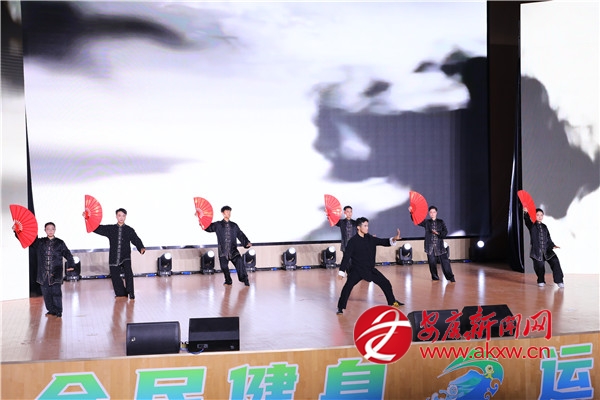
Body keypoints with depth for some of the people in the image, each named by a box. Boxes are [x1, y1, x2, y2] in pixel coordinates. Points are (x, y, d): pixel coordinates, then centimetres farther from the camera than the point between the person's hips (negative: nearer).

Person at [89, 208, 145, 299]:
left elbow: (136, 240, 1)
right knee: (115, 276, 4)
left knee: (128, 272, -24)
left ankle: (131, 292, -15)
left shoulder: (129, 230, 6)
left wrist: (141, 248, -19)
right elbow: (97, 228, 6)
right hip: (114, 258, 2)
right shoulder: (110, 229, 9)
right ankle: (121, 293, 24)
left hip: (125, 257, -2)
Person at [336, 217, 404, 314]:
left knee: (386, 283, 11)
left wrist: (393, 239, -18)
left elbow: (383, 242, 3)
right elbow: (346, 256, -15)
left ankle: (392, 302, 32)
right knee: (348, 286, -24)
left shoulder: (370, 238, 2)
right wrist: (342, 271, -20)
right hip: (357, 270, -6)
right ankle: (340, 307, -12)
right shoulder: (353, 241, -13)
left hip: (370, 269, 6)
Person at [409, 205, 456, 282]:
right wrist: (411, 213, -17)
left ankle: (450, 277, -1)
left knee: (445, 261, -5)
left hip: (439, 245, -1)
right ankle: (435, 277, 13)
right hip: (430, 246, 1)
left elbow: (445, 232, 4)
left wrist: (438, 233, -14)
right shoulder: (426, 222, 9)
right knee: (432, 262, 1)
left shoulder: (441, 222, 10)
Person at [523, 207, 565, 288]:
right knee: (539, 266, -2)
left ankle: (559, 281, -7)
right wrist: (525, 212, -41)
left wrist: (553, 246, 2)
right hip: (537, 251, -3)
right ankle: (541, 281, 22)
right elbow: (527, 220, -21)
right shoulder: (531, 225, 1)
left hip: (547, 250, 3)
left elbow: (548, 238, 17)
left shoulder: (544, 226, 15)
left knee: (555, 261, -12)